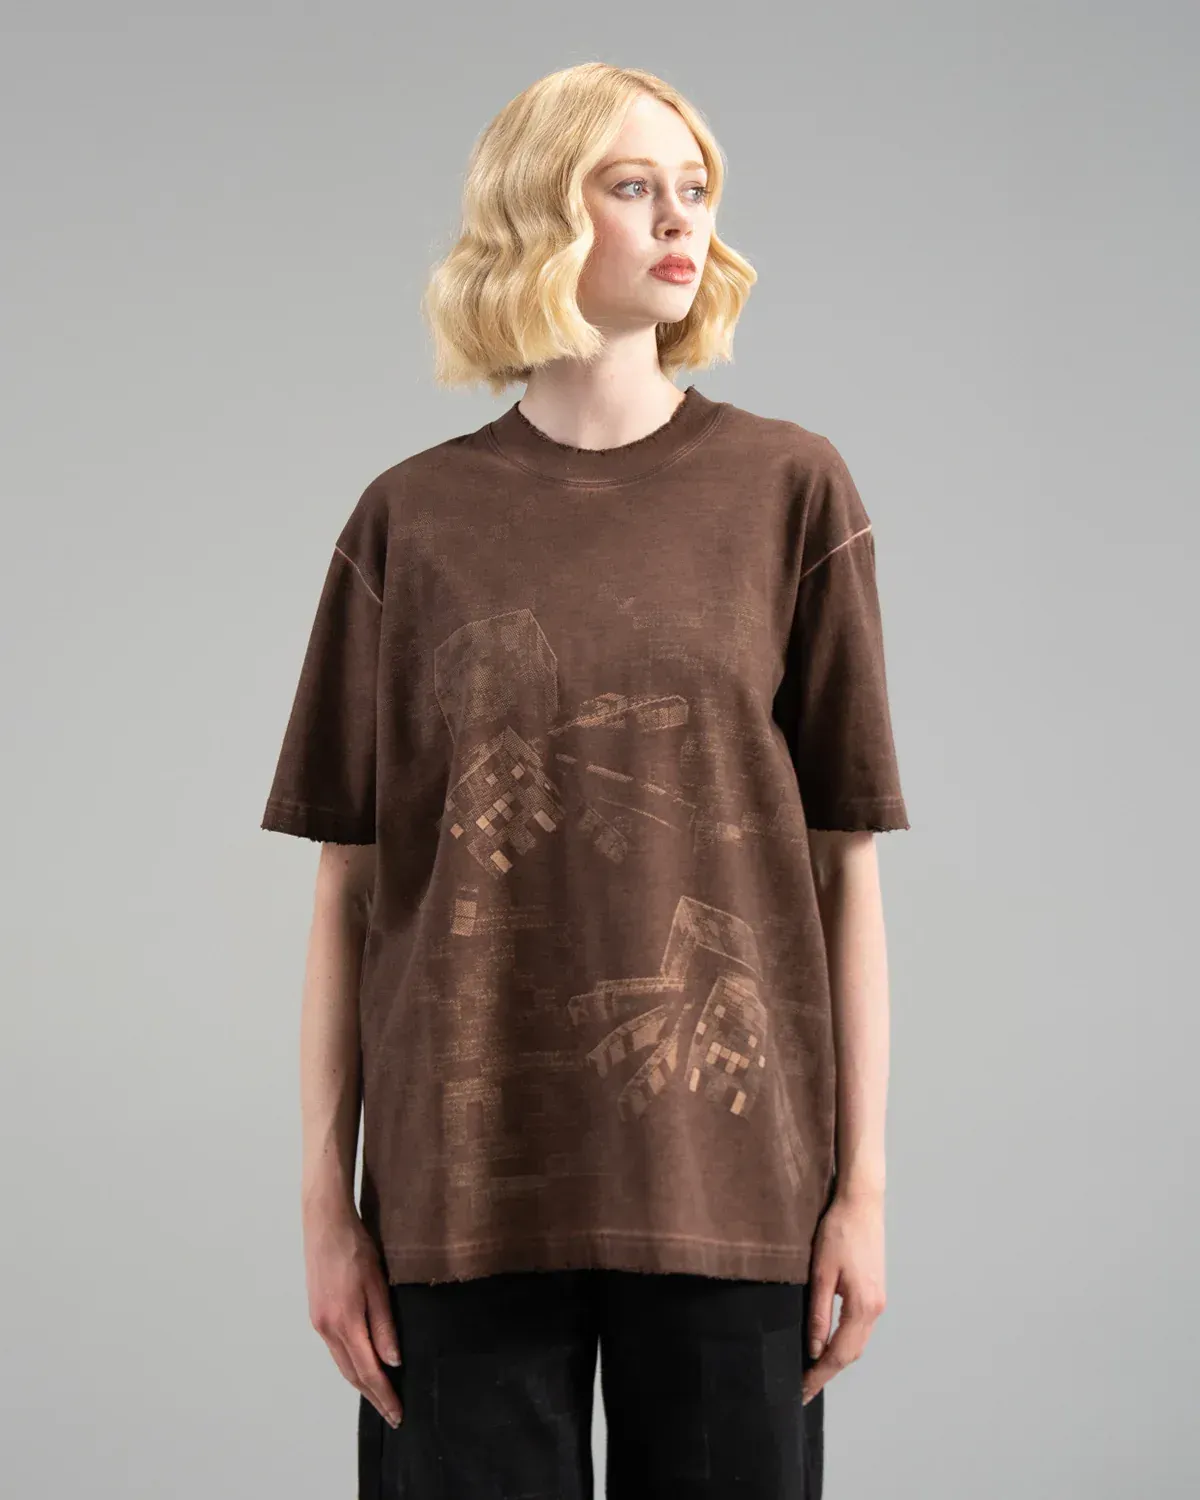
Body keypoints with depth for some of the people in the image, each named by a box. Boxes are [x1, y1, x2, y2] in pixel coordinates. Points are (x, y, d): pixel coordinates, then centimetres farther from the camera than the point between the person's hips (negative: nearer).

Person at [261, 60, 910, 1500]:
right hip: (465, 1184, 0)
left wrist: (864, 1182, -1)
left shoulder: (791, 488, 3)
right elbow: (348, 887, 4)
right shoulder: (411, 520, 4)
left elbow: (849, 866, 2)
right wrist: (325, 1202, 1)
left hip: (726, 1173, 0)